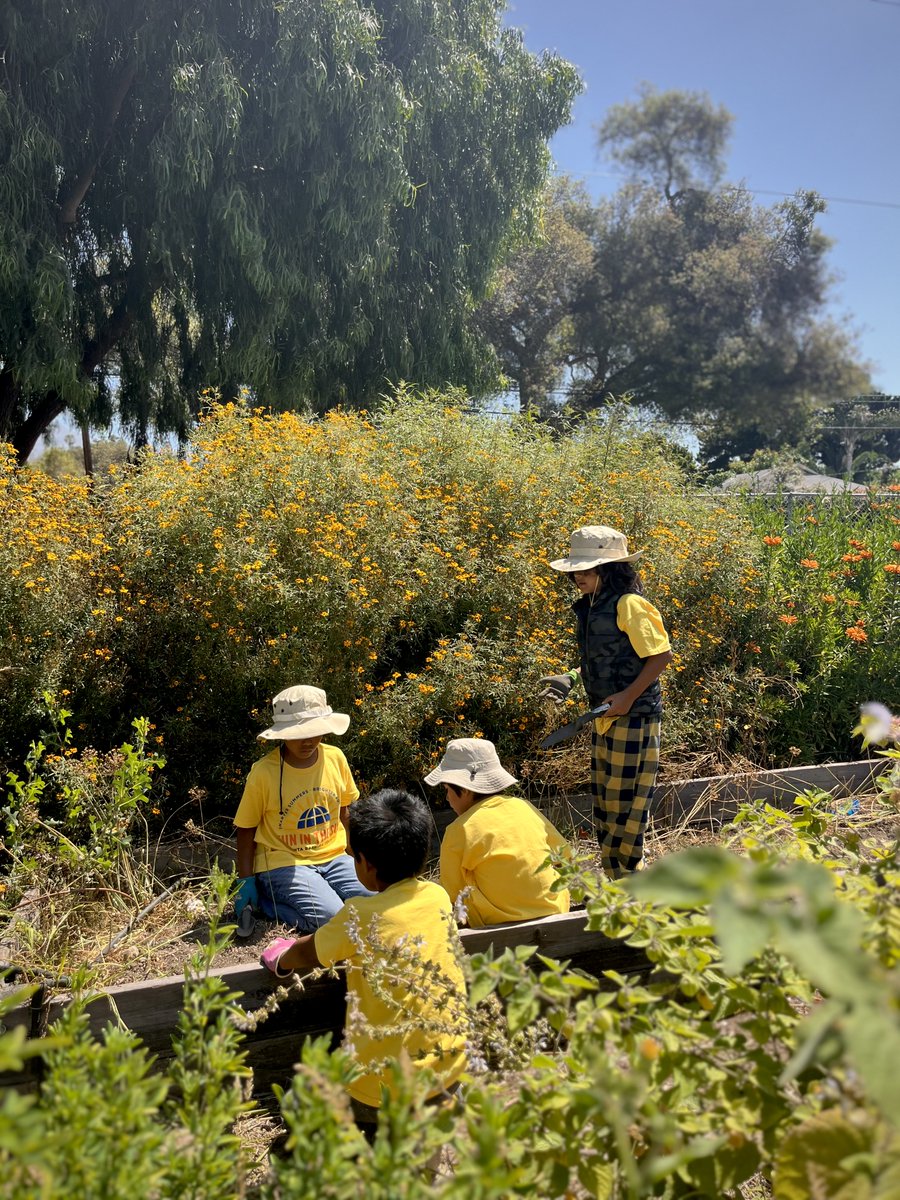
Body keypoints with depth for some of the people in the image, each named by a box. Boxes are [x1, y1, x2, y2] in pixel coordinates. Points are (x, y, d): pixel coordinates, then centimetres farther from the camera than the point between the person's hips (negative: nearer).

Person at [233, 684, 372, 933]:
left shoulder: (335, 758, -2)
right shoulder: (264, 772, -14)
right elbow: (246, 829, -3)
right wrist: (246, 881, -5)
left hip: (333, 857, 5)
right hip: (284, 863, -5)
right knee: (333, 918, -27)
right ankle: (264, 897, -2)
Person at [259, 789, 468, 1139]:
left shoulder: (361, 917, -19)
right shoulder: (438, 897, -4)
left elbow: (306, 954, -1)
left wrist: (280, 959, 18)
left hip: (385, 1090, -5)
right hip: (450, 1075, 6)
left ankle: (381, 1130, 10)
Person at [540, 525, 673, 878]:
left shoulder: (628, 604, -16)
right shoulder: (591, 607, 11)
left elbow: (661, 654, -16)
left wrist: (628, 696, -21)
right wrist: (570, 677, 6)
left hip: (633, 717, -9)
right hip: (605, 720, 10)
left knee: (625, 803, -3)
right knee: (604, 804, 15)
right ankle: (616, 886, 26)